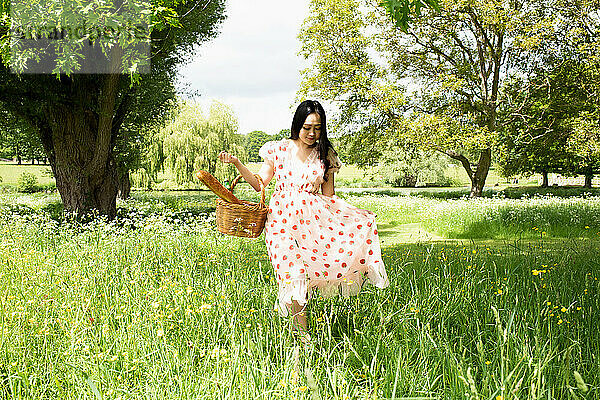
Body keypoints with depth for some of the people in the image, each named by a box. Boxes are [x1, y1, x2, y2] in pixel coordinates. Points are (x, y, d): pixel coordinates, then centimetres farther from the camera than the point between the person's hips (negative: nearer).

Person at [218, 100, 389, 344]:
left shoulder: (325, 155, 8)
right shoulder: (278, 150, 5)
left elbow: (329, 196, 12)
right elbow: (259, 184, 7)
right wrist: (237, 164, -3)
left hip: (314, 215, 3)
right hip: (284, 217, -3)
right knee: (293, 271, -17)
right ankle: (302, 331, -7)